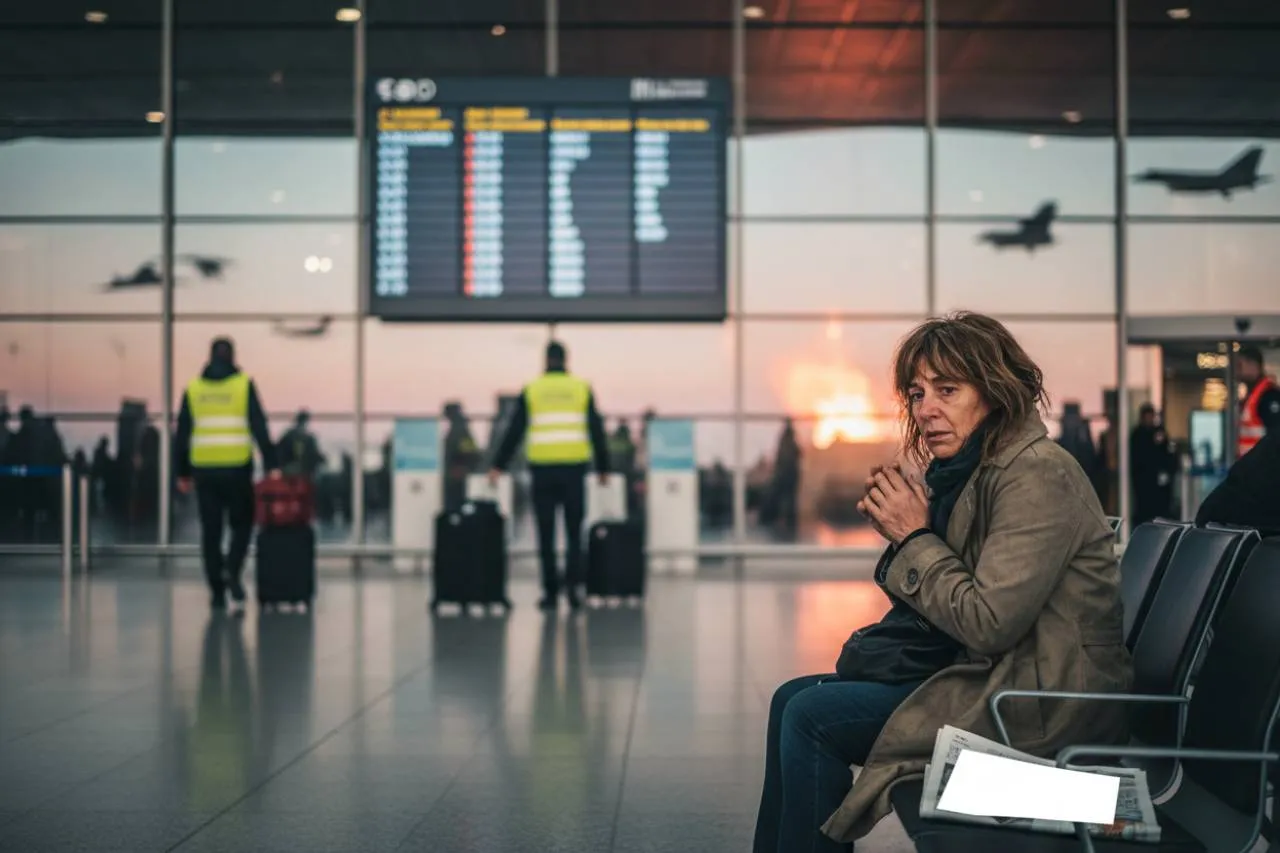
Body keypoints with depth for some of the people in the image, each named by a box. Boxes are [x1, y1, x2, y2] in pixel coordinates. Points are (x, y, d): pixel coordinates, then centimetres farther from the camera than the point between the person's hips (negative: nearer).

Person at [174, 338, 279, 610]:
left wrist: (182, 473, 13)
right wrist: (271, 465, -8)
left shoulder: (193, 388, 7)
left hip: (204, 468, 2)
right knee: (241, 524, 12)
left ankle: (217, 592, 7)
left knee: (211, 531, 8)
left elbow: (182, 434, 8)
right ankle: (231, 570, -12)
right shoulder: (244, 385, -1)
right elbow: (259, 427, -7)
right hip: (237, 467, -2)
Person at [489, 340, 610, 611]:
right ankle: (572, 583, -7)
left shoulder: (531, 391, 4)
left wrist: (498, 466, 9)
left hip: (542, 469, 0)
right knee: (573, 532, 8)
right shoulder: (582, 389, 5)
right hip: (574, 469, 0)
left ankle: (550, 592, 6)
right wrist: (603, 468, 14)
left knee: (546, 534, 6)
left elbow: (514, 431, 3)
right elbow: (597, 431, 6)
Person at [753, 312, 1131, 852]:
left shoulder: (1037, 475, -17)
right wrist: (899, 527, -2)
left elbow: (989, 622, -24)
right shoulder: (973, 469, 11)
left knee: (812, 718, -13)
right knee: (792, 700, 8)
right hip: (995, 676, 10)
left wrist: (916, 538, -12)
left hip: (1046, 698, -10)